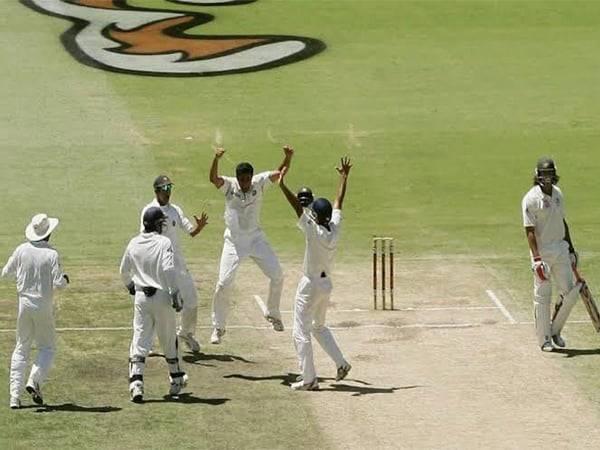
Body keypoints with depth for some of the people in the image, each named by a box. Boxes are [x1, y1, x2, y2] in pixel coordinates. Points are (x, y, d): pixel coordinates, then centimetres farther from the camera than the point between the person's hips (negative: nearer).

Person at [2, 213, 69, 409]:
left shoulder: (21, 250, -3)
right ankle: (34, 380, -13)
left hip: (24, 303, 3)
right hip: (43, 306, -3)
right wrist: (65, 279, 7)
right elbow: (58, 283, -16)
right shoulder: (51, 254, -13)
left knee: (21, 348, 11)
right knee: (47, 347, 12)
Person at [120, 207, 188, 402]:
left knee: (140, 340, 0)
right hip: (162, 296, -3)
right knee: (169, 340, 14)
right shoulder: (164, 243, -11)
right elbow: (169, 269, -21)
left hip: (141, 297, 3)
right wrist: (175, 295, -15)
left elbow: (124, 270, 14)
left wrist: (130, 286, 33)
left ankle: (136, 383, -15)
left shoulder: (134, 243, 4)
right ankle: (176, 380, 29)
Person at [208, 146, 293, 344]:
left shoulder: (259, 182, -6)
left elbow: (280, 172, -15)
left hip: (256, 238, 3)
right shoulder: (229, 185, -12)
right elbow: (213, 178, -31)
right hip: (234, 240, -3)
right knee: (224, 283, -9)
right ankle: (218, 327, 5)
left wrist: (288, 157, -36)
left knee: (277, 276, -1)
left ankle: (272, 313, 25)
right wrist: (216, 159, -50)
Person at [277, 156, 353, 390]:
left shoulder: (313, 231, -22)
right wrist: (344, 177, 20)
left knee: (301, 333, 1)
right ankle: (341, 363, 20)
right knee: (318, 326, 27)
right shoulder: (334, 229, -5)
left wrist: (282, 184, -30)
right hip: (326, 283, 8)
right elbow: (338, 202, 8)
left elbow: (297, 205, -28)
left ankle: (309, 379, 0)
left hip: (311, 285, -7)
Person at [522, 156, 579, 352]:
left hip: (560, 249, 6)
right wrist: (537, 259, -24)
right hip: (542, 251, -6)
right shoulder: (531, 199, -13)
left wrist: (571, 248, 20)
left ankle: (555, 330, 22)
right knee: (542, 296, 1)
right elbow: (530, 231, -17)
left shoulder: (558, 194, 9)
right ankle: (544, 339, 11)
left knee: (570, 292, 4)